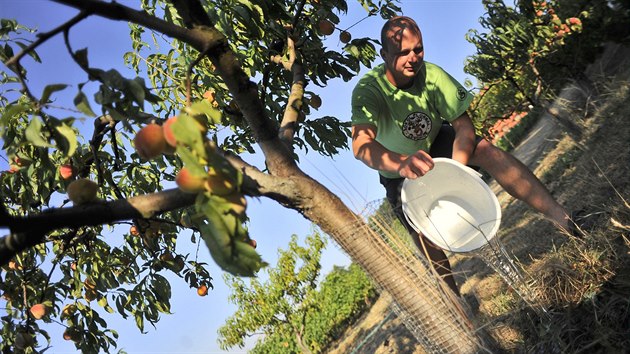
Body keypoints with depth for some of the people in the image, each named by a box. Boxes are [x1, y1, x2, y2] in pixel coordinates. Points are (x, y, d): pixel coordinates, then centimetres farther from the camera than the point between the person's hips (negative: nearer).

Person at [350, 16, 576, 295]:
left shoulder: (431, 75, -24)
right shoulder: (368, 90, -32)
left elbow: (463, 126, -23)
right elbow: (361, 146, -49)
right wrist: (402, 163, -69)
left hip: (436, 143, 1)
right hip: (397, 171, -1)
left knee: (485, 150, -26)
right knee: (427, 239, -11)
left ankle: (561, 217, -30)